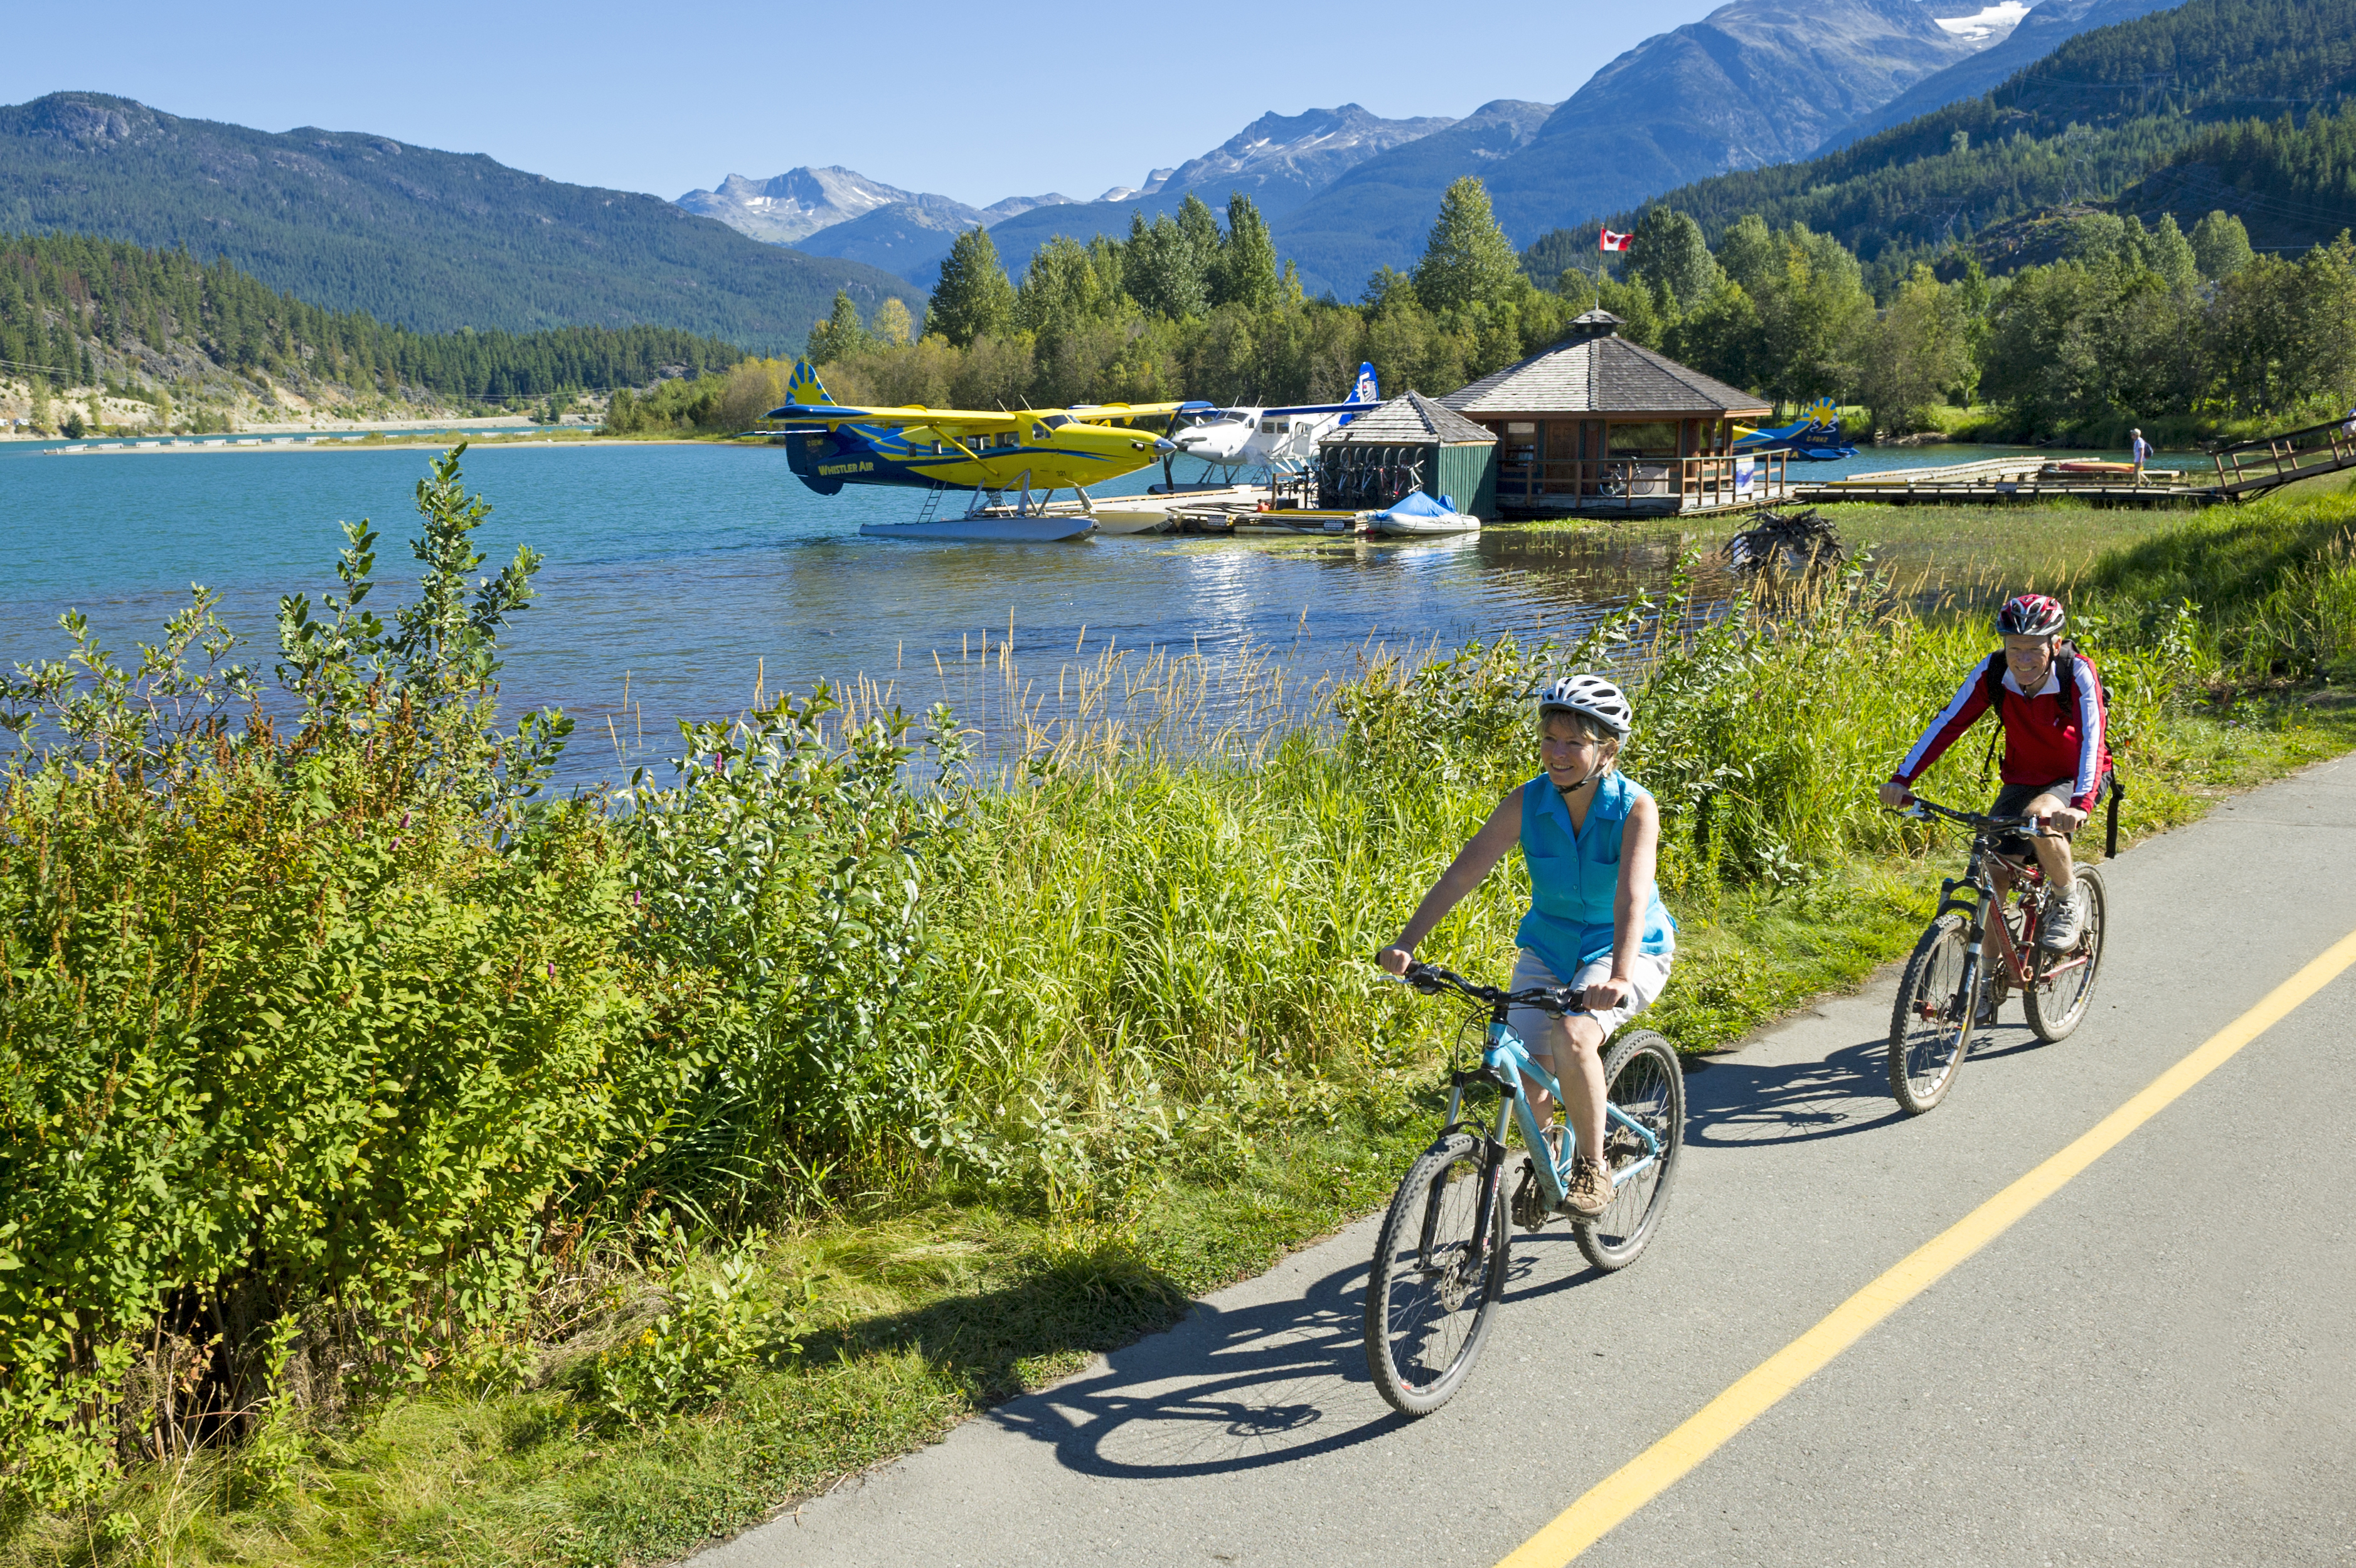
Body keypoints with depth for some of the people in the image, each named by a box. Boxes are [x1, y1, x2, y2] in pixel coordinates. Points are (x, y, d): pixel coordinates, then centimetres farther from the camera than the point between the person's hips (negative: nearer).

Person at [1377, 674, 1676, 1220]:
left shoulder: (1635, 808, -21)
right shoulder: (1527, 802, -14)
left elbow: (1632, 894, -35)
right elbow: (1464, 871, -21)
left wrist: (1618, 977, -51)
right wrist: (1405, 943, -32)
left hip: (1625, 950, -3)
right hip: (1549, 945, 3)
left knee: (1573, 1036, -32)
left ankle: (1592, 1165, -8)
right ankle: (1544, 1146, 25)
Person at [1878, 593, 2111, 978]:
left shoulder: (2077, 673, -26)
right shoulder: (1992, 672, -17)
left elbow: (2092, 740, -36)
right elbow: (1948, 724, -20)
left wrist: (2081, 804, -53)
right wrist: (1902, 779, -32)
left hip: (2076, 778, -4)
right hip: (2022, 779, 4)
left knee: (2038, 817, -35)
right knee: (1993, 873, -8)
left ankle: (2068, 902, -7)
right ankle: (1986, 976, 6)